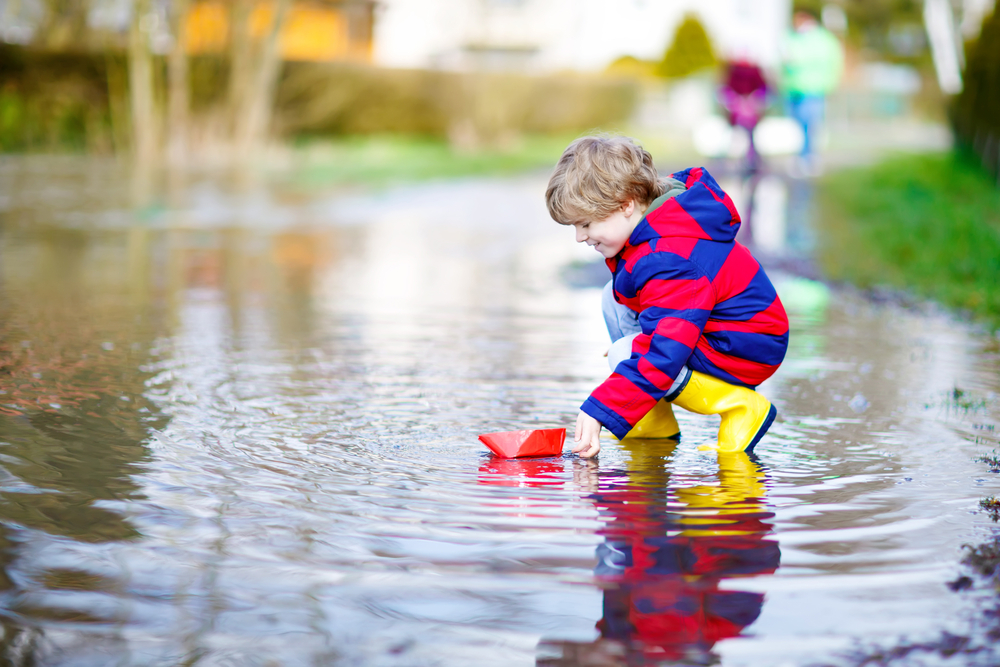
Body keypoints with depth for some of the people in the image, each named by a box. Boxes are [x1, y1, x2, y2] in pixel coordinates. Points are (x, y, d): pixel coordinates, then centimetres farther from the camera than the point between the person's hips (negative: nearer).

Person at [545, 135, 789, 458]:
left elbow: (663, 354, -37)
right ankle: (654, 425, 6)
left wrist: (598, 412, -36)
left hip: (747, 351, -11)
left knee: (623, 356, -21)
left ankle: (741, 408, -13)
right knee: (614, 298, 6)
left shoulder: (668, 262, -32)